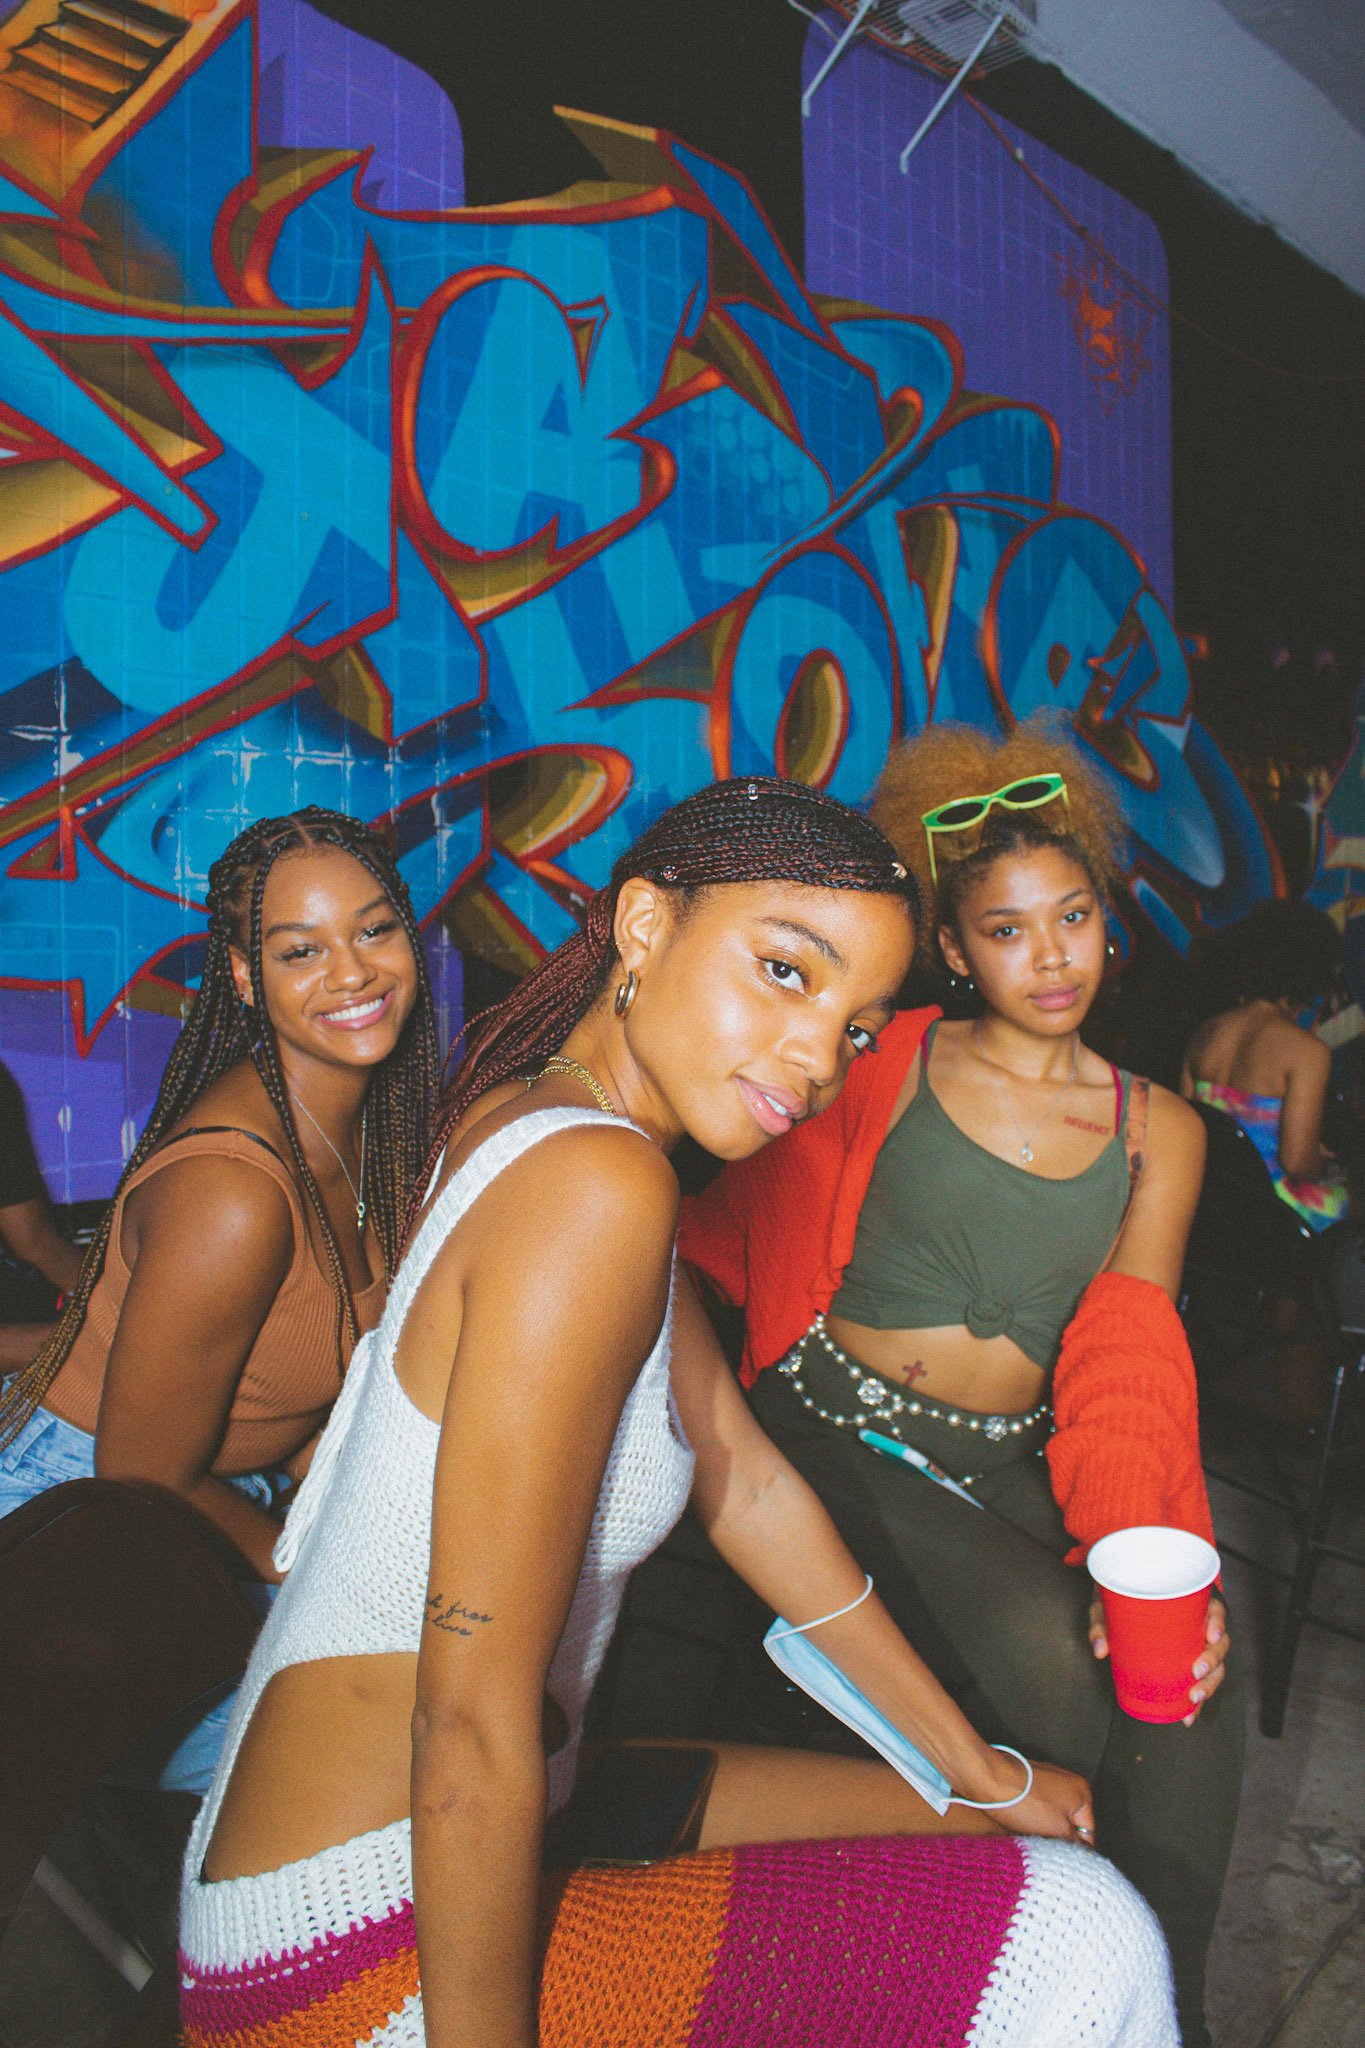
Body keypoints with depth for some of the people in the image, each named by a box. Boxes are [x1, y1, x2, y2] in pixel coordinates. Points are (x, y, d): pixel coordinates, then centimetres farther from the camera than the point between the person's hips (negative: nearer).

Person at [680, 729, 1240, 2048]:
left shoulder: (1159, 1131, 10)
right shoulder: (888, 1067, 3)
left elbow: (1129, 1359, 0)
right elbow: (744, 1225, 7)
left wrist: (1146, 1550, -16)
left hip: (1012, 1467, 3)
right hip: (840, 1433, -2)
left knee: (1184, 1690, -22)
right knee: (1051, 1666, -25)